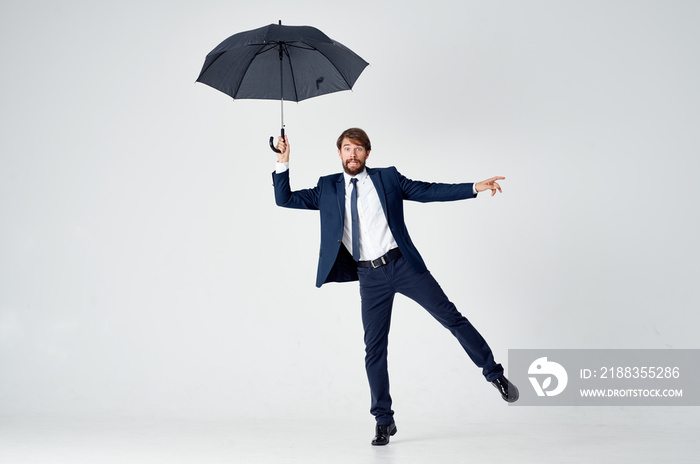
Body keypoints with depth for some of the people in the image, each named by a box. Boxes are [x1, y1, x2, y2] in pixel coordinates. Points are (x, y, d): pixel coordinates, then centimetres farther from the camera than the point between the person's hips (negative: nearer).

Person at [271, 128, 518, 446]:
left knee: (451, 317, -2)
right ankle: (384, 421, 14)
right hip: (369, 277, 1)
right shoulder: (327, 188, 9)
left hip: (402, 265, -1)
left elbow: (429, 191, 5)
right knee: (374, 348, 3)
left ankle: (495, 374, 15)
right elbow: (285, 200, 8)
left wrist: (475, 187, -3)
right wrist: (283, 161, -4)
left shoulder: (387, 178, 6)